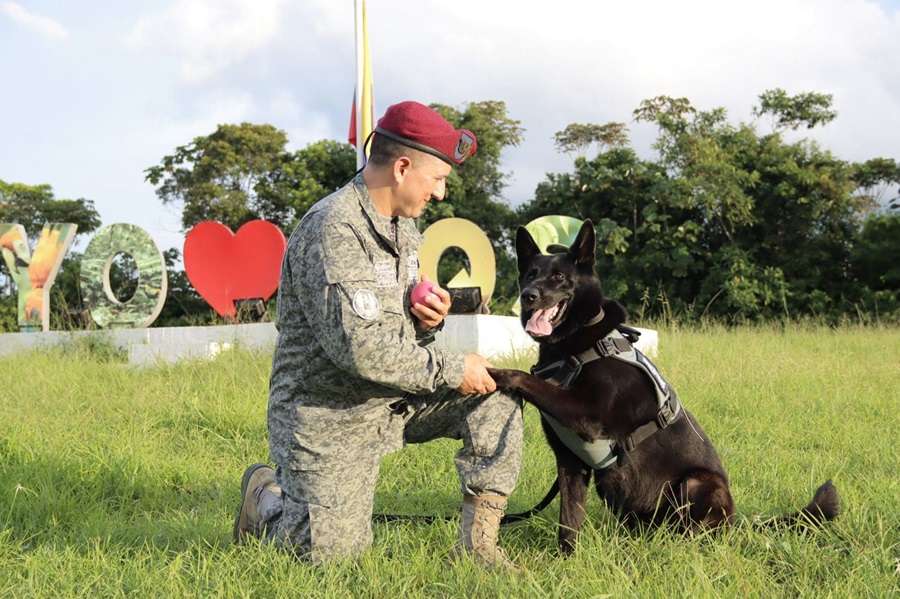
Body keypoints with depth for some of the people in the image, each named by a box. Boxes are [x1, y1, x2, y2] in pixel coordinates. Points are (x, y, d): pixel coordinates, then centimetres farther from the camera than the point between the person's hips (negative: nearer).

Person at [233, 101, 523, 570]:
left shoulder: (402, 223, 7)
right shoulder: (334, 230, -23)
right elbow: (358, 347, -31)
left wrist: (427, 320, -6)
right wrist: (451, 369, -22)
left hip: (394, 399, 8)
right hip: (327, 414, -8)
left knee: (495, 396, -7)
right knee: (334, 553, -6)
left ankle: (476, 543, -2)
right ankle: (267, 497, 25)